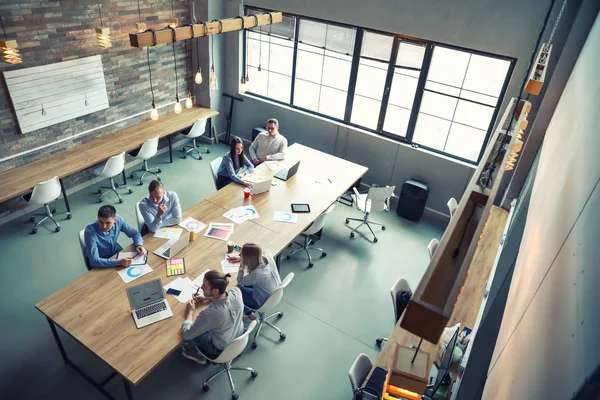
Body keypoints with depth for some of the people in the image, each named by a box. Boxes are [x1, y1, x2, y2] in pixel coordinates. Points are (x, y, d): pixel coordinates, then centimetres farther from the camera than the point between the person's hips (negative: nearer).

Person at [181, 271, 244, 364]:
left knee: (186, 330, 16)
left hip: (221, 349, -5)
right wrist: (207, 298, -1)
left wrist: (190, 311, -8)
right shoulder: (237, 292, -25)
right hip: (239, 336, 5)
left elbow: (186, 334, -22)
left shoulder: (210, 313, -40)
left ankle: (196, 354, 38)